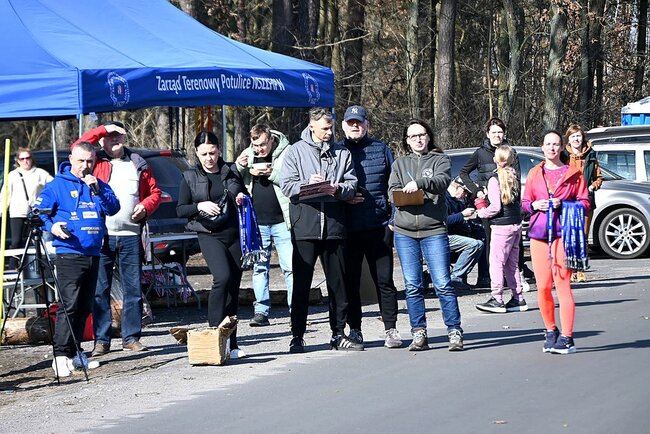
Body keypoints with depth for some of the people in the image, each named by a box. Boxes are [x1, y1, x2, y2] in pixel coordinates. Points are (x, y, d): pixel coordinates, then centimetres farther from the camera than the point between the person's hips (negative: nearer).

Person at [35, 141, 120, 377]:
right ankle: (61, 355, -16)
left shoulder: (99, 185, 14)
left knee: (84, 307, 11)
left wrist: (98, 190, -11)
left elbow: (114, 208, 2)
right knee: (69, 305, -14)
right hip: (69, 254, -6)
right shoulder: (58, 185, -1)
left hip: (93, 254, 6)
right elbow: (39, 211, -1)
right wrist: (51, 226, -18)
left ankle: (75, 352, 19)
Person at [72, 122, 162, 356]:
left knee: (133, 288, 4)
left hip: (130, 235, 2)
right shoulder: (96, 162, 6)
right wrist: (103, 129, -9)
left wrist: (145, 206, -3)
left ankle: (131, 337, 11)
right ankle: (101, 340, 4)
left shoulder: (138, 164, 12)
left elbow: (155, 191, 17)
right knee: (100, 290, -1)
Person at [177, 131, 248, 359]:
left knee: (233, 286, 3)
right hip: (209, 235, -3)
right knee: (223, 277, -25)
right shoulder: (190, 177, 5)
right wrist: (200, 206, -14)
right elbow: (180, 210, 4)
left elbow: (246, 197, 22)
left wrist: (243, 200, -1)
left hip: (235, 234, 3)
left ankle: (231, 344, 9)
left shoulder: (231, 172, 11)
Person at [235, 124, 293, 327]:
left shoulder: (286, 154, -3)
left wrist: (272, 173, -19)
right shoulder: (247, 155, 9)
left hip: (282, 221, -4)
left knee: (290, 267, -3)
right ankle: (261, 311, 9)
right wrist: (239, 167, -7)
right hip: (257, 222, 4)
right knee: (259, 267, 6)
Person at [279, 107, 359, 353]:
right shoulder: (296, 151, 7)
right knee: (301, 283, -2)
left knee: (337, 282, 6)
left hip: (334, 224, 3)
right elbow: (286, 185, -1)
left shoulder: (341, 153, 14)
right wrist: (308, 184, -17)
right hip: (304, 225, -3)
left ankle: (338, 334, 13)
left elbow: (352, 185, 6)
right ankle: (297, 336, 2)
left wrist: (336, 189, -14)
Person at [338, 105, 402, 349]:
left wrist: (394, 218, -1)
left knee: (384, 280, 1)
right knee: (350, 281, 5)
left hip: (378, 227, 0)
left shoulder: (381, 150, 9)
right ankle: (354, 329, 13)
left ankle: (391, 329, 6)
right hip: (348, 228, 0)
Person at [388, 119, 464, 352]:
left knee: (443, 284, -8)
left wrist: (420, 183, -30)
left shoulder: (440, 160, 7)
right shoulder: (400, 164, 17)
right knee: (412, 286, 3)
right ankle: (419, 334, 9)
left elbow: (443, 181, -13)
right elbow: (392, 192, 6)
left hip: (434, 230, -3)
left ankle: (455, 332, -4)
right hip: (405, 232, 3)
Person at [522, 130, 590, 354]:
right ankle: (550, 331, 15)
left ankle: (567, 337, -8)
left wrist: (562, 204, -11)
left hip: (563, 233, -3)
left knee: (562, 284, -10)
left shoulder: (573, 173, 7)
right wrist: (534, 205, -3)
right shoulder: (534, 173, 16)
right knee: (543, 287, -1)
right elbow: (524, 202, 19)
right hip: (539, 233, 3)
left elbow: (585, 202, 4)